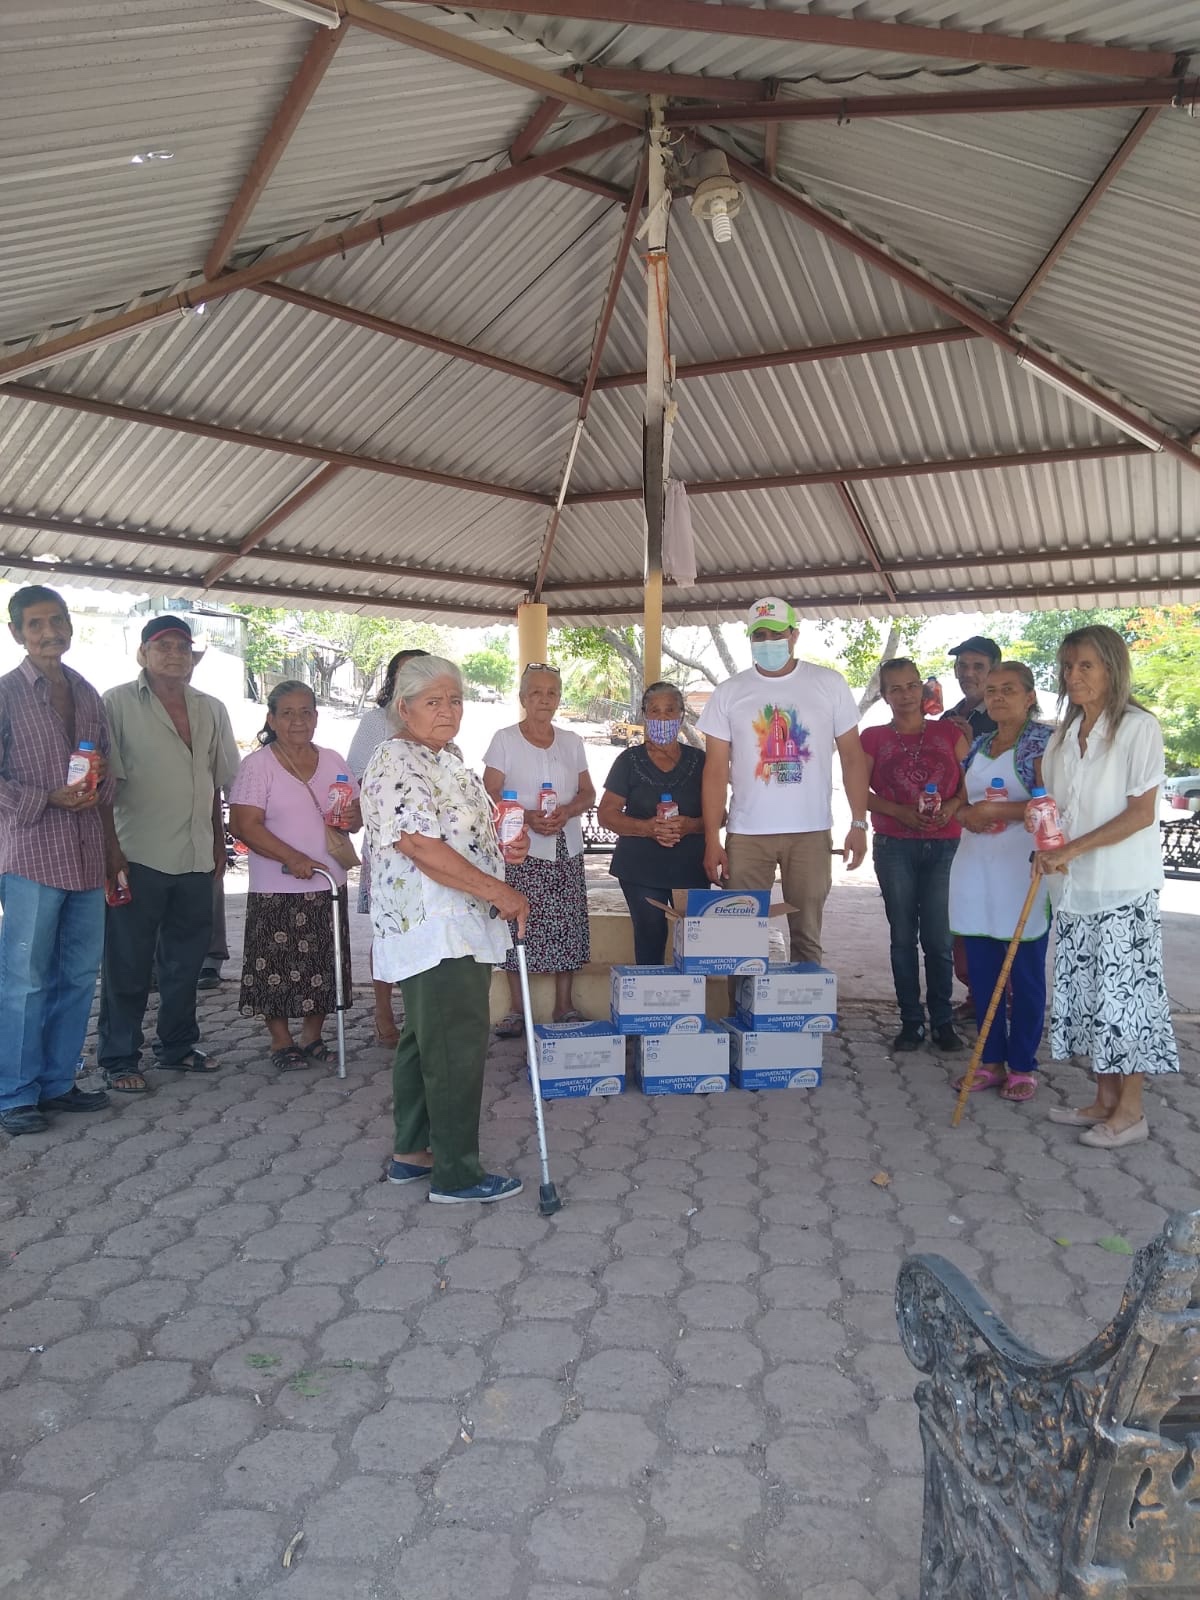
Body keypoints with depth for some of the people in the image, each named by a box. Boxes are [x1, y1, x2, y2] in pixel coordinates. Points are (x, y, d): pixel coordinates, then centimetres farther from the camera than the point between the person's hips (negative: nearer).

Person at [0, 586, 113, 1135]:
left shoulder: (86, 693, 14)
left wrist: (100, 781, -2)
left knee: (79, 976, 10)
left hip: (86, 855, 6)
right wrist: (49, 799, -16)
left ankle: (57, 1082, 23)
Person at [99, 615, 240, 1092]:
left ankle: (177, 1045, 29)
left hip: (196, 858, 5)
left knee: (186, 959, 15)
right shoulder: (119, 703, -4)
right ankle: (118, 1059, 15)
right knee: (128, 964, 4)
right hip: (138, 856, -5)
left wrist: (219, 843, 15)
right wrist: (112, 849, -14)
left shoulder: (211, 710, 12)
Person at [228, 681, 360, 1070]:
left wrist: (352, 818, -10)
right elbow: (245, 826, -14)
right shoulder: (257, 766, -6)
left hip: (329, 886, 5)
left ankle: (312, 1037, 25)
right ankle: (281, 1042, 16)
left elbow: (357, 815, 16)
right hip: (277, 891, -4)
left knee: (323, 967, 10)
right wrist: (294, 858, -23)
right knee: (277, 969, 1)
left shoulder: (332, 761, 10)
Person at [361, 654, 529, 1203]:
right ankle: (457, 1174, 5)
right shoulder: (395, 762, -15)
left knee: (424, 1042, 16)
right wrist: (500, 892, -22)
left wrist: (502, 844, 6)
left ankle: (411, 1153, 28)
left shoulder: (447, 761, 16)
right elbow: (423, 849, -24)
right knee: (458, 1048, -5)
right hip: (433, 930, -10)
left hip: (459, 930, 10)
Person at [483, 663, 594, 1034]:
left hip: (566, 849, 3)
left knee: (567, 924, 1)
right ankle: (516, 1009, 6)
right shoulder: (505, 739, 2)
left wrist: (567, 811, -8)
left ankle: (564, 1005, 13)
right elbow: (490, 794, -3)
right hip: (520, 850, -3)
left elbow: (588, 793, 13)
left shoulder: (572, 742, 12)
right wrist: (527, 816, -18)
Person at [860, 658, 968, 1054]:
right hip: (894, 847, 0)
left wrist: (952, 806, -12)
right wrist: (902, 812, -13)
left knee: (939, 937, 0)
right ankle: (911, 1021, 12)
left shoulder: (949, 733, 8)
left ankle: (943, 1021, 12)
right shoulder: (874, 738, 5)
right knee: (903, 935, 4)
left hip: (943, 846, 0)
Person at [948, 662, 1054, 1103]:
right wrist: (967, 815, -3)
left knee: (1024, 973, 2)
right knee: (981, 971, 8)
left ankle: (1022, 1066, 13)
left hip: (1021, 869, -6)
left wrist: (996, 810, -17)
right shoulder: (977, 745, 16)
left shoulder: (1043, 740, -4)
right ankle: (991, 1061, 19)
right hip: (975, 868, 6)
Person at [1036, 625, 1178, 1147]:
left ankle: (1131, 1111, 10)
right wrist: (1048, 848, -4)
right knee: (1085, 992, 10)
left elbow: (1142, 812, -14)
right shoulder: (1063, 736, 12)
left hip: (1125, 888, -7)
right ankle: (1105, 1099, 22)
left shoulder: (1138, 727, -8)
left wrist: (1074, 849, -19)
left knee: (1122, 992, -2)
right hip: (1076, 888, 7)